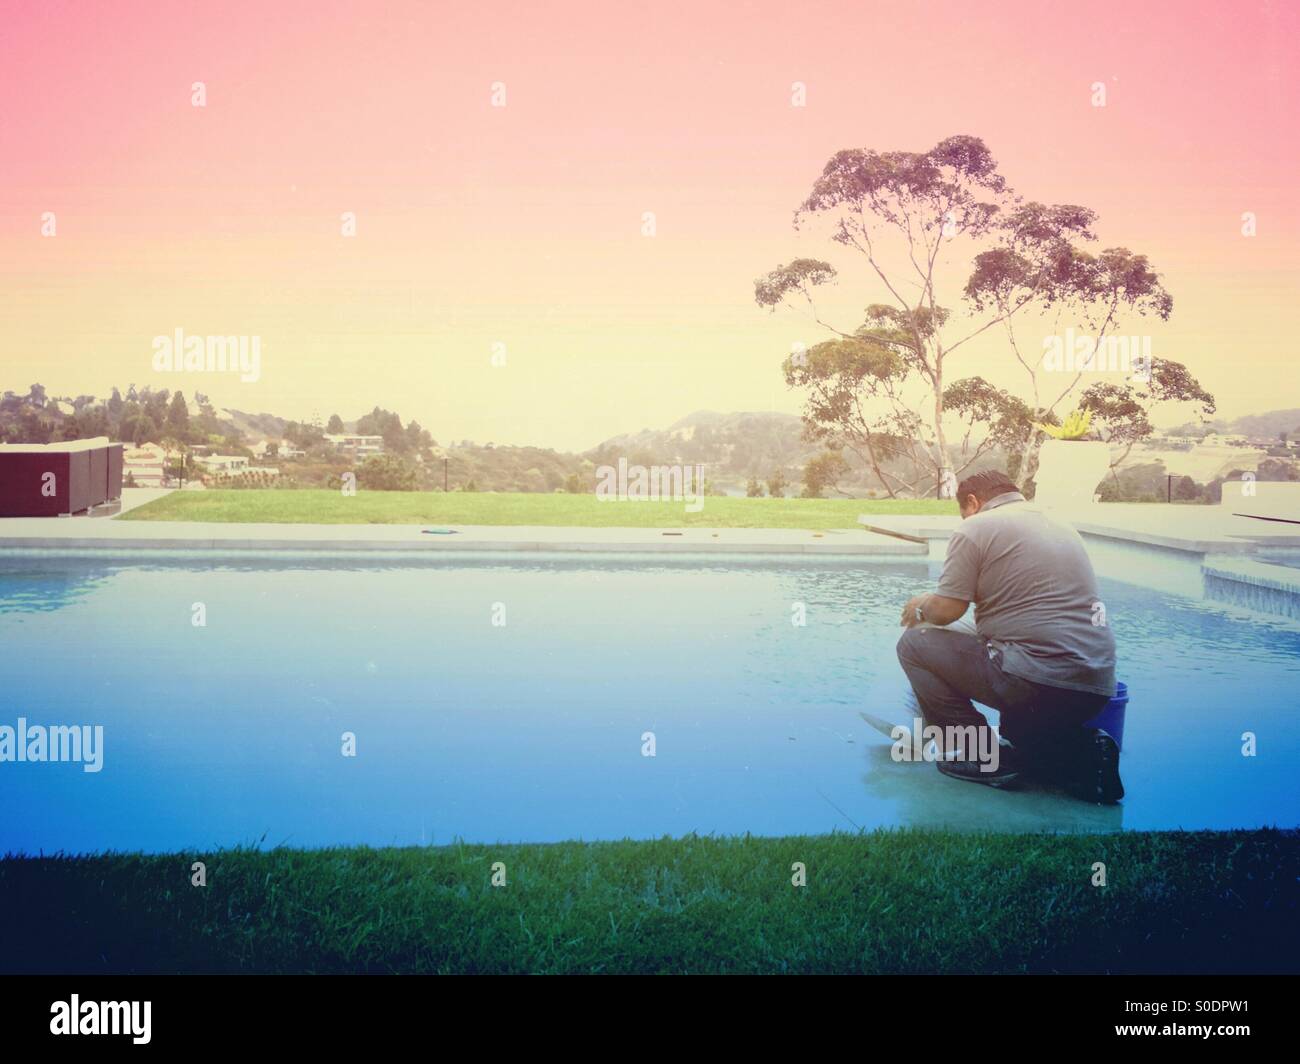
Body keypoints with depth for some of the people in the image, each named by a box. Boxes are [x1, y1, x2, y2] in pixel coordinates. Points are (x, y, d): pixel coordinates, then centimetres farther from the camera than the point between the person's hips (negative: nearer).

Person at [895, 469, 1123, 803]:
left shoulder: (975, 528, -1)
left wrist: (920, 607, 17)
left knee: (914, 643, 6)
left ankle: (977, 753, 3)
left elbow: (945, 610, -6)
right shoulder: (1064, 529, 22)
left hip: (1038, 683, -8)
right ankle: (1081, 751, 7)